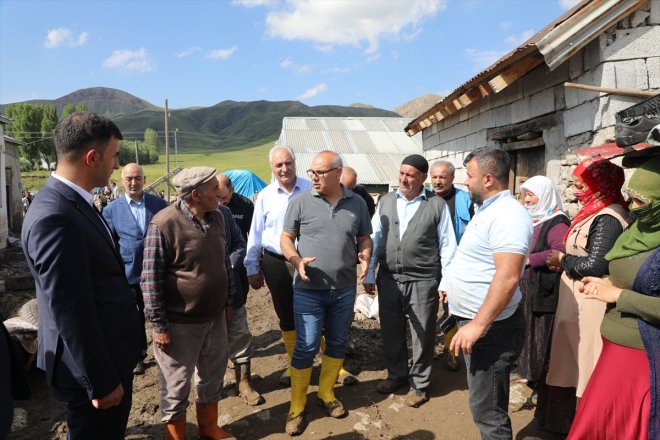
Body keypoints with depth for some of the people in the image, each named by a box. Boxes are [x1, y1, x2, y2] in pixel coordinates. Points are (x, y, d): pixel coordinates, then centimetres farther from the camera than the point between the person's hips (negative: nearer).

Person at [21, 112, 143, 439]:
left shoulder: (71, 202, 3)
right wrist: (101, 382, -17)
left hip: (106, 354, 9)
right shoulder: (56, 217, -28)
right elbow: (71, 313, -26)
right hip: (93, 364, -9)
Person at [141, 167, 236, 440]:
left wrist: (228, 302, 15)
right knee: (176, 387, 12)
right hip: (179, 323, -6)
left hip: (215, 316, 7)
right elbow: (150, 279, -17)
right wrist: (159, 325, -14)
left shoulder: (216, 217, 1)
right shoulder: (164, 223, -20)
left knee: (212, 377, 22)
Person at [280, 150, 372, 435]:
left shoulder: (357, 204, 1)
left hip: (344, 289, 3)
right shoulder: (301, 202, -5)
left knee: (337, 344, 15)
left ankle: (326, 394, 36)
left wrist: (365, 257, -10)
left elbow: (364, 238, 11)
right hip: (309, 290, -3)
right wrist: (297, 261, -19)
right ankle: (296, 407, 19)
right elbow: (286, 238, -1)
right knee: (306, 347, 0)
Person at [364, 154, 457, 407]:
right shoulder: (386, 201, 6)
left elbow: (447, 246, -2)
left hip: (422, 281, -3)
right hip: (388, 279, 4)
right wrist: (369, 274, 7)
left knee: (422, 335, 9)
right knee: (390, 331, 16)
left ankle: (419, 384, 29)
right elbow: (375, 239, 9)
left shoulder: (437, 205, -3)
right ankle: (396, 374, 38)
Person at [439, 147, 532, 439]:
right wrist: (451, 287, 23)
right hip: (473, 321, 10)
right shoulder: (488, 210, 13)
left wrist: (477, 325, -28)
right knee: (484, 403, 23)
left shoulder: (507, 215, -20)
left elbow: (508, 277, -28)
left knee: (487, 410, 2)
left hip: (490, 328, -10)